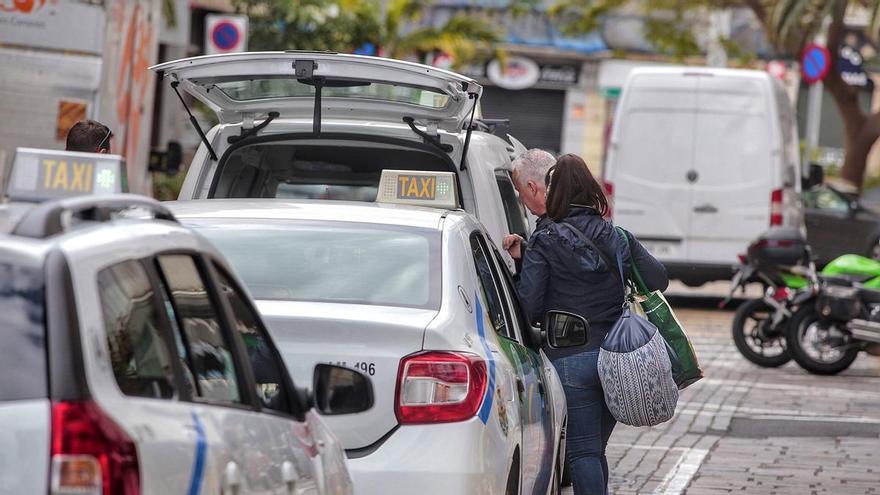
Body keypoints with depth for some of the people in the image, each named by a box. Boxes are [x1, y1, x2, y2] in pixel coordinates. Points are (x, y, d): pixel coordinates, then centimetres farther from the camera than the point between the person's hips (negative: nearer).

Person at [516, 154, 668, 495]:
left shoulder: (544, 244, -7)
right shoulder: (618, 238, 5)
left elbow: (529, 307, -12)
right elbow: (659, 280, 7)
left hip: (570, 360, -5)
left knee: (583, 452, 0)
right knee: (595, 449, 17)